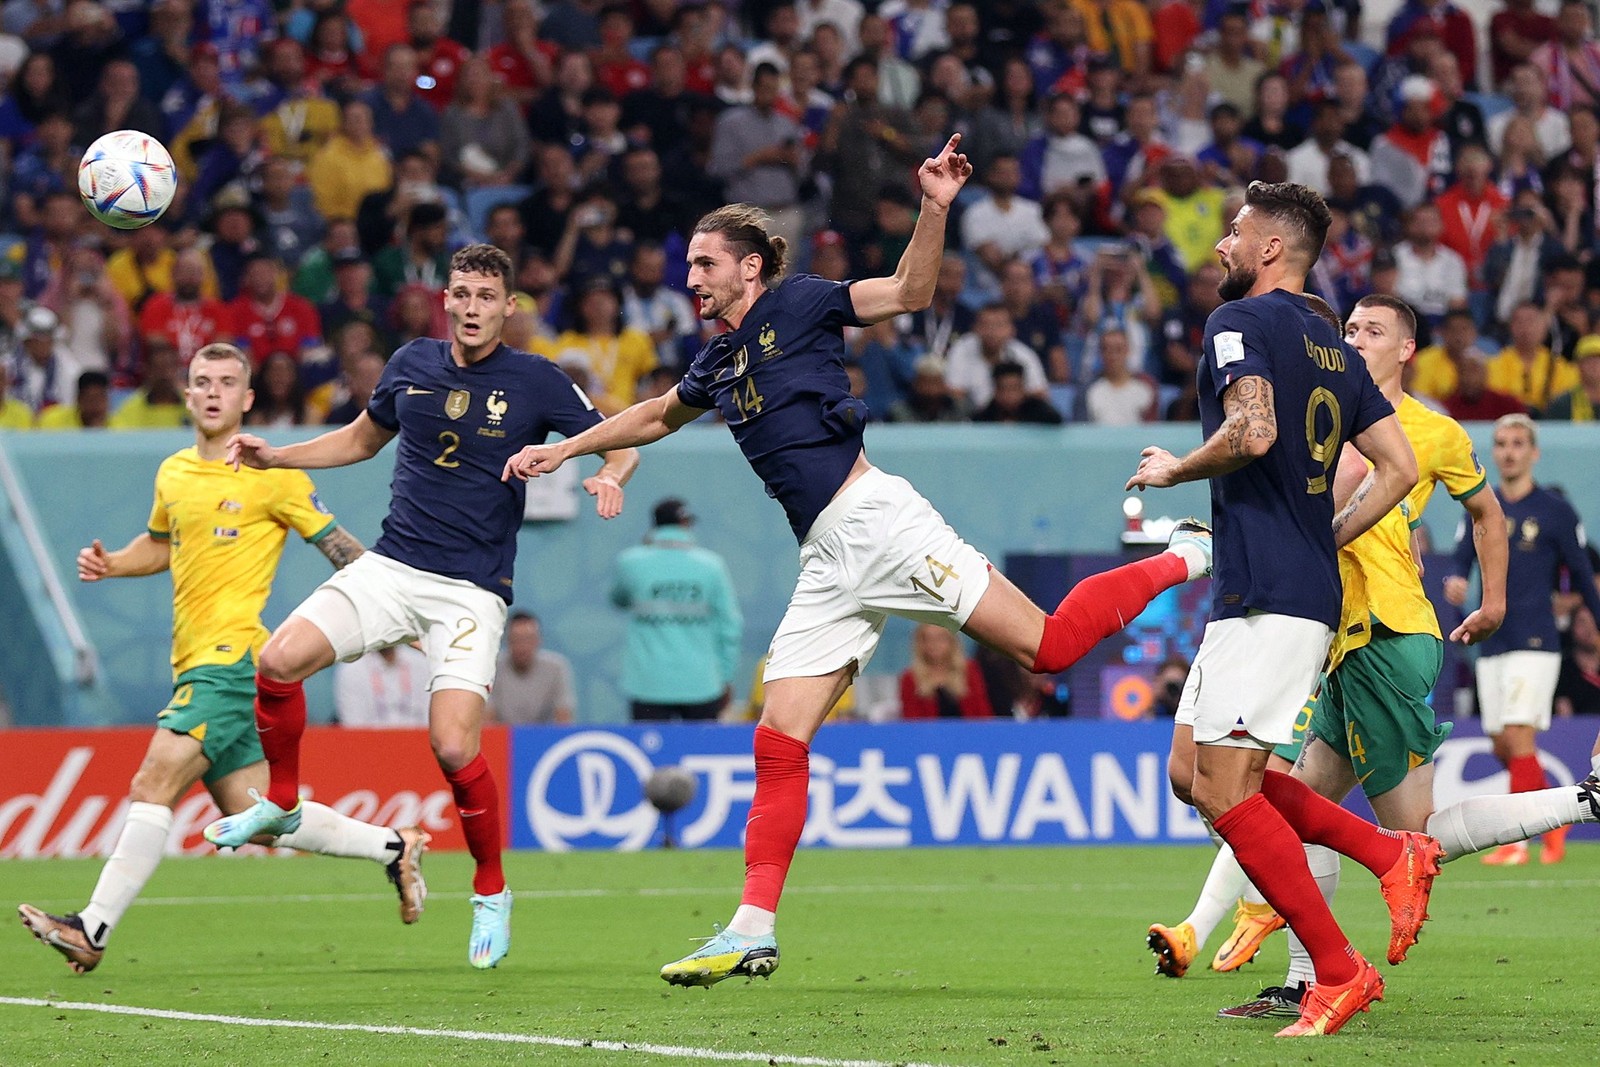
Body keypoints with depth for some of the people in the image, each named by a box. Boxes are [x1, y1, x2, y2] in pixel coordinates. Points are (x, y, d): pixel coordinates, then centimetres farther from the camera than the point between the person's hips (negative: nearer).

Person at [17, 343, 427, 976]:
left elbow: (336, 544, 1)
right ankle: (394, 847, 25)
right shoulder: (173, 474, 16)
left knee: (152, 785, -17)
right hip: (195, 663, 8)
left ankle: (93, 929, -18)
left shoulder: (272, 474, -5)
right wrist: (111, 563, 15)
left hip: (233, 656, -8)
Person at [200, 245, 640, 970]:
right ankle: (282, 802, 10)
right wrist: (273, 456, 14)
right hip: (391, 567, 4)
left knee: (454, 748, -18)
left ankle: (491, 890, 6)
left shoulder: (537, 382, -4)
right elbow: (364, 437, 25)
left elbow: (620, 443, 4)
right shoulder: (412, 364, 8)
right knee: (278, 663, -17)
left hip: (472, 590, -4)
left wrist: (609, 478, -19)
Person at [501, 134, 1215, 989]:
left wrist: (935, 209, -22)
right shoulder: (718, 365, 19)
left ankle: (1181, 560, 9)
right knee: (777, 747, -1)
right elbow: (653, 418, 39)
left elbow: (909, 292, -8)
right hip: (827, 563, 7)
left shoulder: (798, 306, 0)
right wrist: (563, 449, 41)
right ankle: (753, 931, 0)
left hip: (875, 520, -7)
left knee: (1046, 647, -14)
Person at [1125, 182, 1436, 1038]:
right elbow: (1399, 467, 15)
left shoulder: (1241, 323, -8)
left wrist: (1174, 469, -6)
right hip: (1308, 582, 10)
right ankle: (1393, 854, 9)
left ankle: (1337, 971, -8)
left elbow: (1252, 431, -24)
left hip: (1266, 597, -10)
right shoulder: (1333, 347, 18)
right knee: (1193, 774, 14)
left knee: (1223, 790, -8)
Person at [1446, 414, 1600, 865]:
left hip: (1534, 641, -5)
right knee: (1503, 749, 6)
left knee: (1518, 737, -15)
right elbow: (1462, 559, 8)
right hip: (1491, 643, 5)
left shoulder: (1555, 510, -1)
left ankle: (1516, 840, -14)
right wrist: (1455, 581, -15)